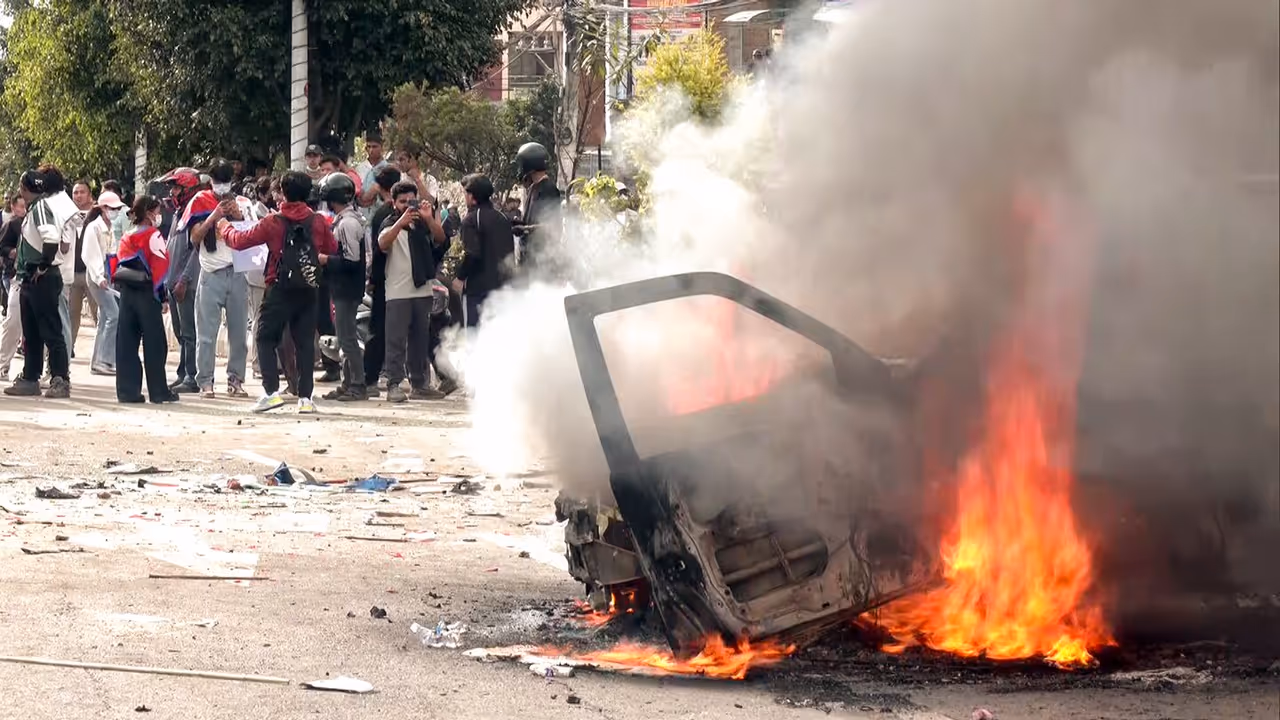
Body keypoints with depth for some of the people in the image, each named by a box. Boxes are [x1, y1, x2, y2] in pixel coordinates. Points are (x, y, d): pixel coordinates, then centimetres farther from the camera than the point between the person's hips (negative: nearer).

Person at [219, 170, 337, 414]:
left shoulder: (274, 223, -8)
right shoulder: (318, 222, 0)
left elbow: (239, 241, 0)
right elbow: (332, 249, 16)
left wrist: (225, 228, 21)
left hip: (280, 291, -3)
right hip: (309, 291, 3)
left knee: (266, 339, 8)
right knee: (305, 343, 7)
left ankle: (272, 391, -5)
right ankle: (305, 398, 3)